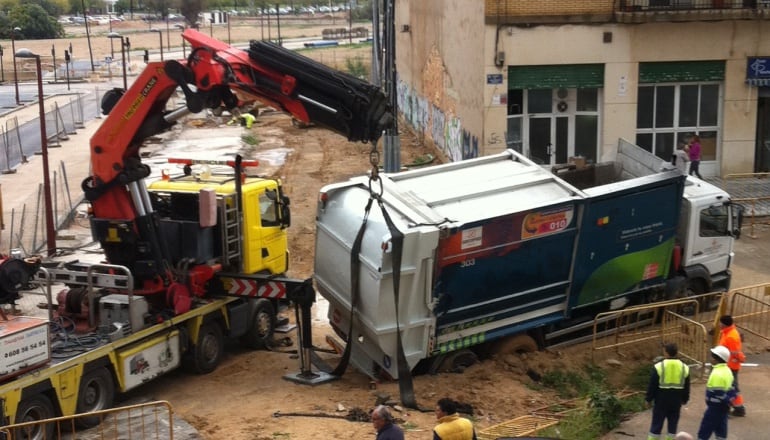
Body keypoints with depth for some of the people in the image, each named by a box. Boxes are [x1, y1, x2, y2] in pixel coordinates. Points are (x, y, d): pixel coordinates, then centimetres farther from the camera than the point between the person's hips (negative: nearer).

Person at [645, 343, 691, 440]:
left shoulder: (659, 366, -12)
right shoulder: (684, 367, 1)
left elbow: (652, 385, -8)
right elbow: (686, 387, 9)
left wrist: (648, 399, 2)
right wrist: (684, 400, 20)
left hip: (661, 400, -3)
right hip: (676, 401, 3)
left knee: (656, 424, 5)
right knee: (673, 425, 12)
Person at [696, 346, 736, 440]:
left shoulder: (717, 373, -21)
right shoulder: (727, 371, 10)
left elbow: (718, 394, -23)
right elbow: (731, 390, 14)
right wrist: (728, 401, 8)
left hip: (715, 408, -10)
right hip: (723, 408, 10)